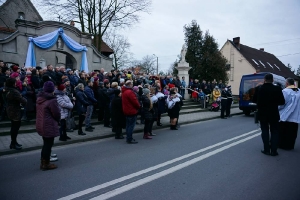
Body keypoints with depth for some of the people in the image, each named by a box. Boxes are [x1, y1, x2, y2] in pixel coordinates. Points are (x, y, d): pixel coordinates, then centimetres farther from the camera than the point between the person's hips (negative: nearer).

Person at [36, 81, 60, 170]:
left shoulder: (39, 98, 6)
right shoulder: (52, 100, -22)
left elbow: (40, 112, 11)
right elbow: (57, 114, -16)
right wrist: (57, 121, 4)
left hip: (40, 125, 9)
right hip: (49, 126, -9)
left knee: (46, 144, 22)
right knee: (48, 144, 6)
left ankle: (43, 162, 33)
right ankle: (46, 164, 18)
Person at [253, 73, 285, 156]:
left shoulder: (258, 88, -8)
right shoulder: (277, 89, -10)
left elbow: (254, 100, 0)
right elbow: (282, 102, -6)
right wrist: (274, 102, 11)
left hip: (262, 114, 1)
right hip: (274, 114, 0)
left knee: (265, 131, 10)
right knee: (274, 132, 10)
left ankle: (266, 150, 12)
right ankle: (273, 151, 11)